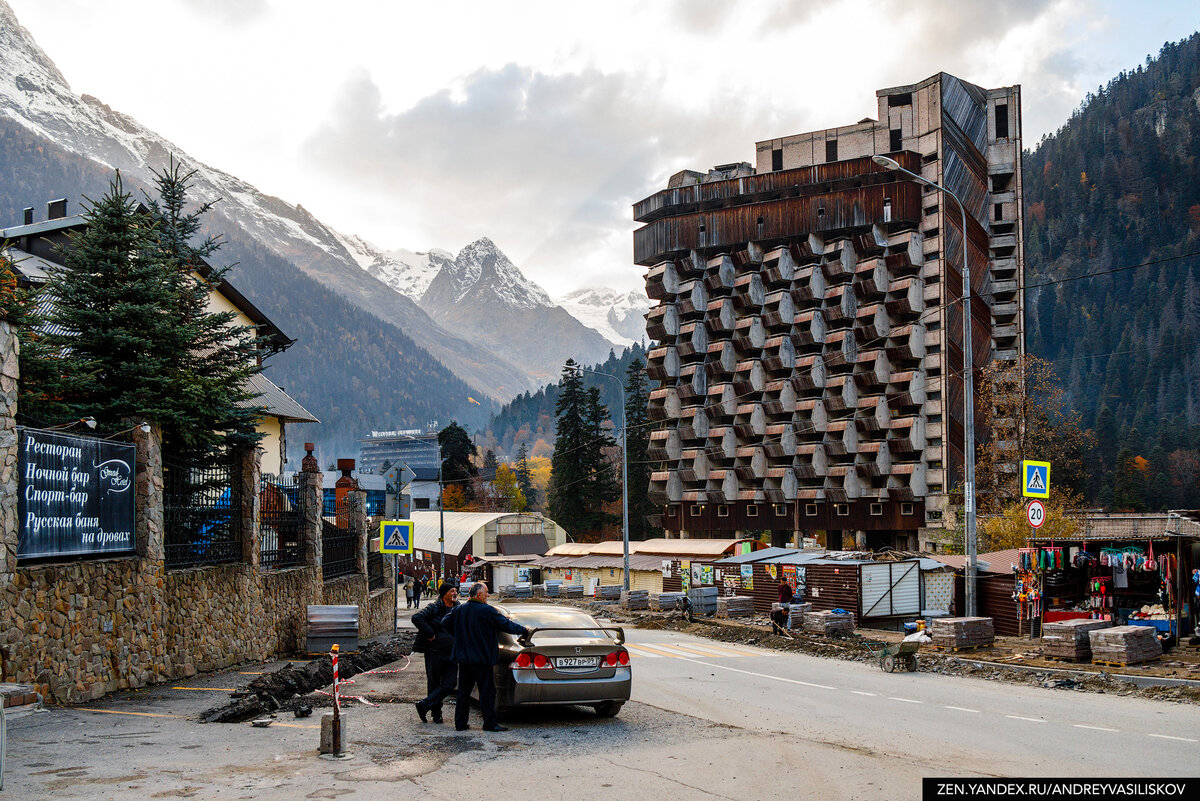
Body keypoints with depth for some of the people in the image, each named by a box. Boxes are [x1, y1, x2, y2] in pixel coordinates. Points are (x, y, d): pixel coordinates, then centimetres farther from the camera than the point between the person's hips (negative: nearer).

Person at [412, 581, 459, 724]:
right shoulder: (434, 608, -9)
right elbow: (417, 618, -20)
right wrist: (430, 634, -19)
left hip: (452, 653, 5)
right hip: (434, 652, -5)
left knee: (449, 685, -3)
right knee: (434, 684, 5)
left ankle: (424, 705, 3)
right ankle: (436, 713, 17)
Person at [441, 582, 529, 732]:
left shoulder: (459, 609, 5)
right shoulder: (487, 611, -13)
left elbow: (445, 622, 12)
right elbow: (506, 625, -10)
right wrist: (524, 630, 3)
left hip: (463, 658, 6)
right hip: (482, 658, -6)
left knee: (463, 691, 12)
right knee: (487, 691, 0)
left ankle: (460, 723, 14)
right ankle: (490, 723, 1)